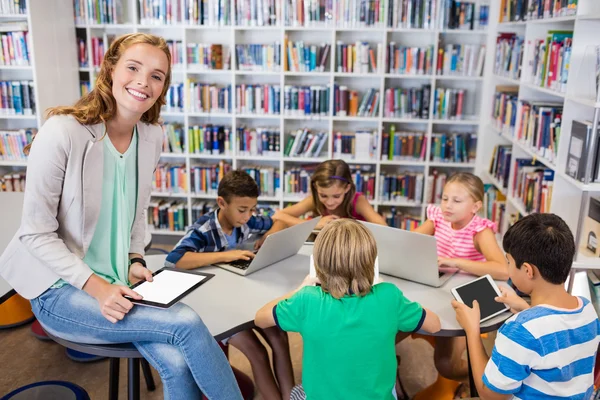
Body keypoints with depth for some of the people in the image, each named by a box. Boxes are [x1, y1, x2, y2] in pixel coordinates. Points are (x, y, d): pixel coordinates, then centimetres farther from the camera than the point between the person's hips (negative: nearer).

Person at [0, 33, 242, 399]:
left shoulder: (152, 136, 1)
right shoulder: (62, 133, -17)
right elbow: (36, 232, -14)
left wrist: (136, 261, 0)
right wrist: (95, 286, -21)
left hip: (118, 283, 5)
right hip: (62, 290, -5)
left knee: (179, 363, -22)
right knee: (186, 324, -24)